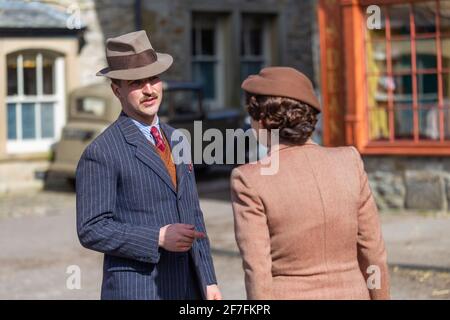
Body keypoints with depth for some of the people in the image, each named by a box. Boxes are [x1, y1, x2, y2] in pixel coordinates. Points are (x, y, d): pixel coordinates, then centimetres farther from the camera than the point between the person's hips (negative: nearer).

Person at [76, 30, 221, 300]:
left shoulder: (175, 140, 13)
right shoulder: (100, 154, -10)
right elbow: (92, 230, -13)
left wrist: (208, 280, 12)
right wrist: (158, 238, -21)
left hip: (187, 288, 7)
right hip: (135, 291, -6)